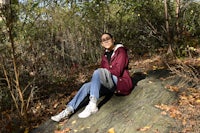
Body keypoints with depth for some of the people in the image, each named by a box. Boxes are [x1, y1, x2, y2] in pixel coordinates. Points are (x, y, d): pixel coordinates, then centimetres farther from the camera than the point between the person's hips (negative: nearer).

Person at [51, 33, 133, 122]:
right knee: (87, 85, -10)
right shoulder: (105, 54, 13)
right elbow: (103, 70, 10)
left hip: (122, 83, -7)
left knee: (97, 72, -28)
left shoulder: (121, 51, -8)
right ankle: (69, 110, -16)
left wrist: (105, 71, -5)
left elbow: (117, 71, -17)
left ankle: (92, 105, -34)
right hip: (112, 84, 7)